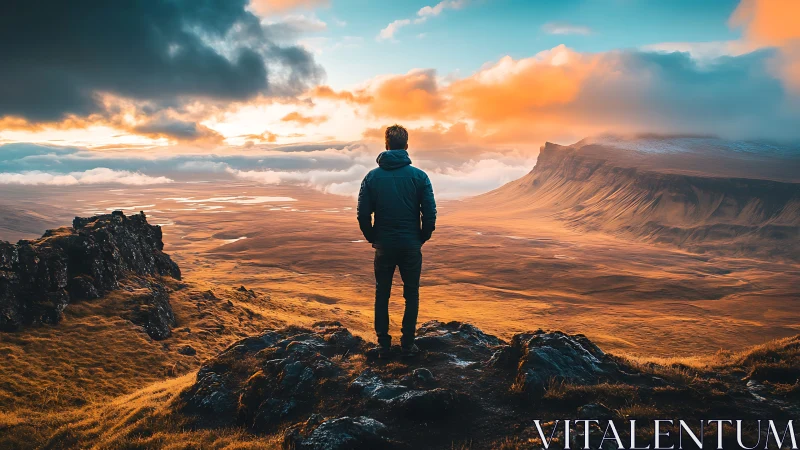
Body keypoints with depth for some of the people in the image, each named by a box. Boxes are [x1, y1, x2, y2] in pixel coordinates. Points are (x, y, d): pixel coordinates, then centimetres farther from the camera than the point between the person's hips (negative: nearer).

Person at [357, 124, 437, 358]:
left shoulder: (372, 176, -4)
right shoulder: (419, 176, -7)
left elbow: (363, 214, -4)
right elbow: (430, 214, -8)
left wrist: (372, 238, 11)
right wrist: (422, 238, 8)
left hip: (383, 246, 1)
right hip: (411, 246, -1)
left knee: (382, 295, 13)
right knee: (411, 294, 13)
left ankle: (383, 344, 17)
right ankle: (408, 343, 16)